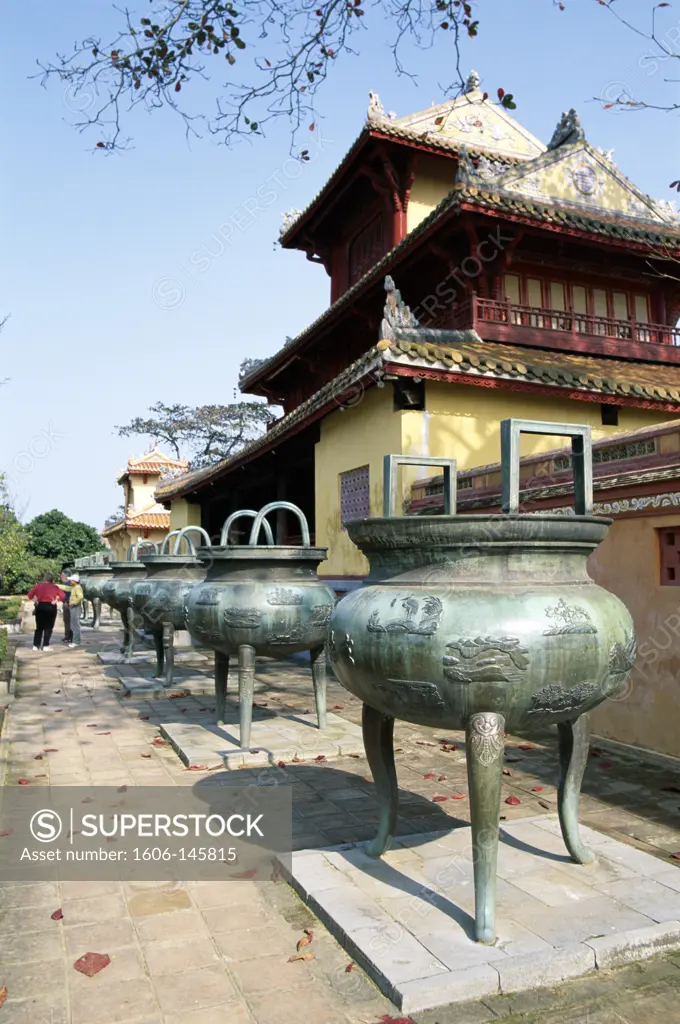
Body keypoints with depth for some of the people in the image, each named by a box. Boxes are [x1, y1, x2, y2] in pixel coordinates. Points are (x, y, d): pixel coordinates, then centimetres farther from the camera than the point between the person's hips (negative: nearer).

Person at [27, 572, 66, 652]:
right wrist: (56, 600, -2)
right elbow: (63, 595, -8)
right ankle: (45, 645, 0)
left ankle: (36, 645, 10)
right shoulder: (54, 587, 0)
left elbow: (30, 594, 2)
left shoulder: (39, 586, 6)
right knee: (48, 627, 5)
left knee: (39, 627, 13)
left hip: (40, 606, 3)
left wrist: (35, 600, 7)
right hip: (51, 607, -3)